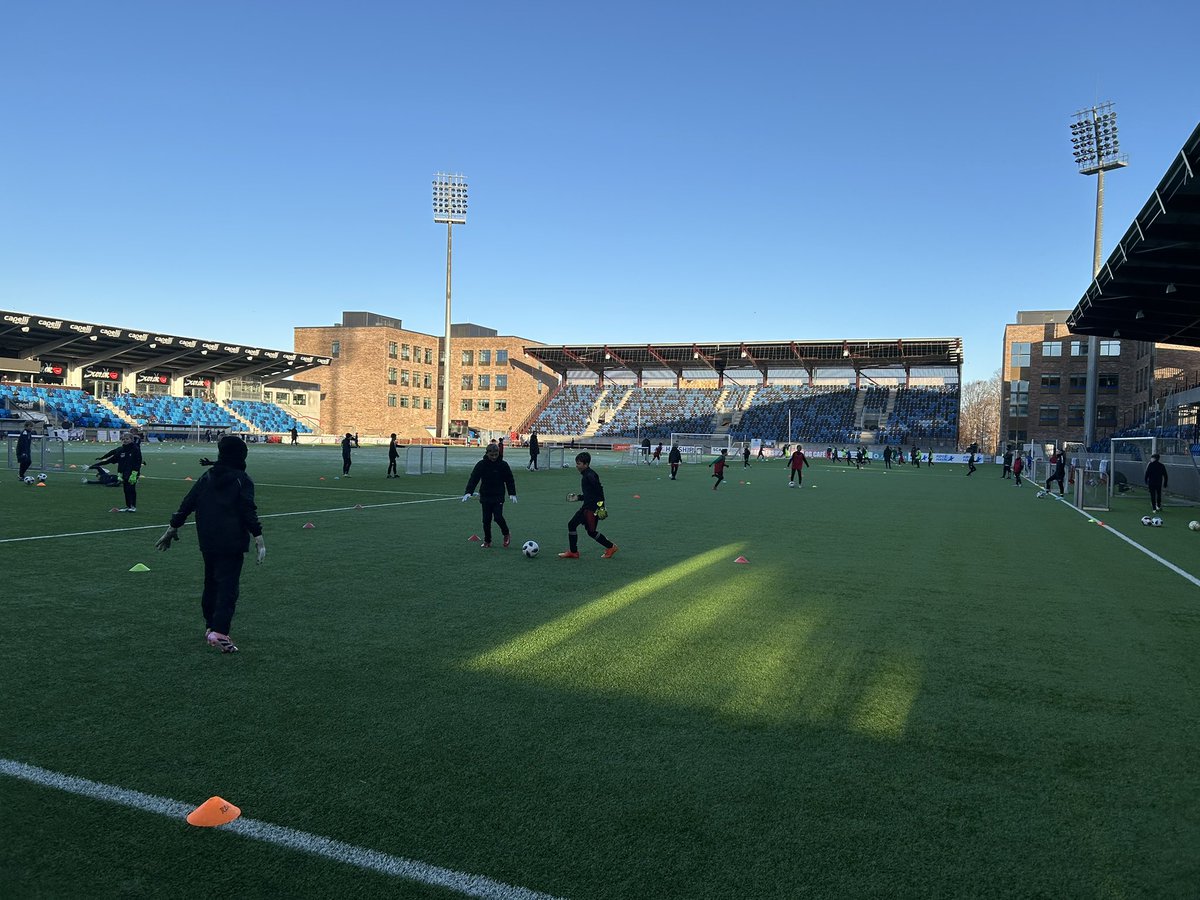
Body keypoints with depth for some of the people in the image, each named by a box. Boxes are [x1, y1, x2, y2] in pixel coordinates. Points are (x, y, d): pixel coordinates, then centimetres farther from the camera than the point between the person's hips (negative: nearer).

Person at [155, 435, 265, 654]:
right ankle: (219, 633, -19)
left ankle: (210, 627, 30)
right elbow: (249, 511, -14)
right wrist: (259, 539, -15)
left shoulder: (207, 477, 8)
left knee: (211, 583, 20)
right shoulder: (242, 480, -5)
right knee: (228, 587, -7)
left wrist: (173, 528, 17)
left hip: (207, 542, 5)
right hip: (232, 544, -5)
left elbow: (187, 504, 8)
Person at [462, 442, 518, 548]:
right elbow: (473, 478, -9)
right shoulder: (481, 464, -4)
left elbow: (509, 480, 5)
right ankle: (487, 541, 18)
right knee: (486, 520, 4)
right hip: (485, 497, 2)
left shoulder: (503, 464, -4)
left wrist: (512, 494, 0)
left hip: (498, 496, -1)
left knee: (498, 517, -12)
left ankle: (506, 534, 14)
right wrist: (468, 492, -21)